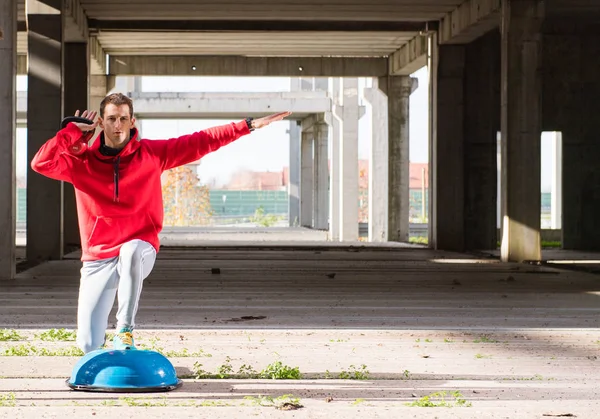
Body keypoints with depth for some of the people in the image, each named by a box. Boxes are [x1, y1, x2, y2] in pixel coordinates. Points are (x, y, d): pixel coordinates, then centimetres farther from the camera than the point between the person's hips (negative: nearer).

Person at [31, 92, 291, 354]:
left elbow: (202, 141, 1)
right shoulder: (82, 160, 1)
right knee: (88, 344, -7)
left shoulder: (152, 153, 1)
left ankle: (125, 330, -26)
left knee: (131, 250, -41)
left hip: (140, 251, -1)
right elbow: (41, 163, -11)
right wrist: (75, 131, -11)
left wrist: (249, 125, -3)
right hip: (99, 257, 1)